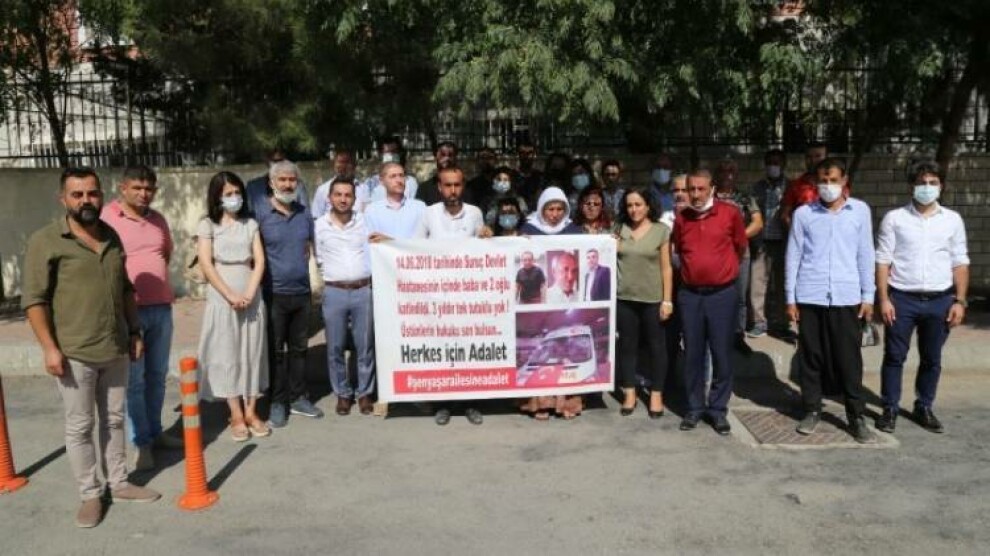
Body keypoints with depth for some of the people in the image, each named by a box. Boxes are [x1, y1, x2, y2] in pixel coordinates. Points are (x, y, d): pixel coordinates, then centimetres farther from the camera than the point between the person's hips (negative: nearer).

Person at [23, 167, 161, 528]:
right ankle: (90, 495, 19)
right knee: (79, 427, 5)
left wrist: (135, 332, 13)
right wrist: (49, 347, -16)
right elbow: (34, 299, -11)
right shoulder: (45, 241, -9)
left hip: (115, 350, 6)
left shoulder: (112, 237, 9)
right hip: (73, 354, -5)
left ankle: (119, 483, 29)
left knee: (114, 420, 15)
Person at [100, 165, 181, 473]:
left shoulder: (158, 219, 11)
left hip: (161, 308, 6)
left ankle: (155, 432, 27)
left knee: (157, 376, 14)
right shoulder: (107, 218, -8)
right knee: (134, 380, 0)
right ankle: (142, 443, 9)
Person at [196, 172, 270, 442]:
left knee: (252, 354, 5)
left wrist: (249, 293, -11)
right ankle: (236, 415, 7)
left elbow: (259, 262, 2)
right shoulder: (207, 225, 0)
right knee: (227, 355, 0)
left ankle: (251, 412, 13)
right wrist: (230, 295, -14)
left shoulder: (250, 224, 8)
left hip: (252, 299, 3)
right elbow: (206, 265, -7)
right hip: (222, 300, -3)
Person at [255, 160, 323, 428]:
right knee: (275, 351, 5)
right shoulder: (260, 215, -6)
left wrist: (315, 279, 8)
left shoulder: (305, 215, 8)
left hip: (302, 292, 4)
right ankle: (277, 402, 16)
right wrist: (258, 284, -8)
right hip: (274, 294, -4)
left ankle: (298, 397, 25)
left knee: (299, 348, 13)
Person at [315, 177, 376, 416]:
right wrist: (332, 279, 5)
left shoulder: (364, 221, 3)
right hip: (334, 292, 0)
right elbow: (319, 260, 7)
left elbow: (374, 252, 6)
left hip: (364, 290, 0)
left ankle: (364, 392, 20)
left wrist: (367, 280, 3)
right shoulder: (320, 226, 1)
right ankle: (343, 393, 21)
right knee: (335, 347, 7)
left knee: (365, 346, 7)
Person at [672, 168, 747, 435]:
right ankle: (694, 407, 19)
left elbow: (740, 247, 9)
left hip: (722, 293, -2)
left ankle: (718, 408, 15)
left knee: (721, 354, 4)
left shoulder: (730, 213, -4)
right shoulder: (681, 219, 4)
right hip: (689, 294, 2)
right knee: (692, 354, 8)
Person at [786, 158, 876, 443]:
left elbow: (866, 255, 6)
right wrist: (790, 298, 1)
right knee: (810, 356, 7)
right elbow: (793, 257, 3)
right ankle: (812, 410, 20)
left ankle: (856, 416, 14)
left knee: (849, 359, 3)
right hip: (809, 297, 0)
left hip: (847, 297, 0)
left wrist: (868, 295, 3)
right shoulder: (803, 213, 2)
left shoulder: (860, 210, 4)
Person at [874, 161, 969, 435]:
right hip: (902, 298, -2)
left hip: (940, 300, 2)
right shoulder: (894, 218, -1)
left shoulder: (953, 220, 6)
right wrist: (884, 299, -8)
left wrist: (959, 301, 1)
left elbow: (960, 262, 7)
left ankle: (924, 407, 28)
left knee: (932, 359, 12)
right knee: (894, 356, 5)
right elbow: (883, 260, -2)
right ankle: (890, 409, 17)